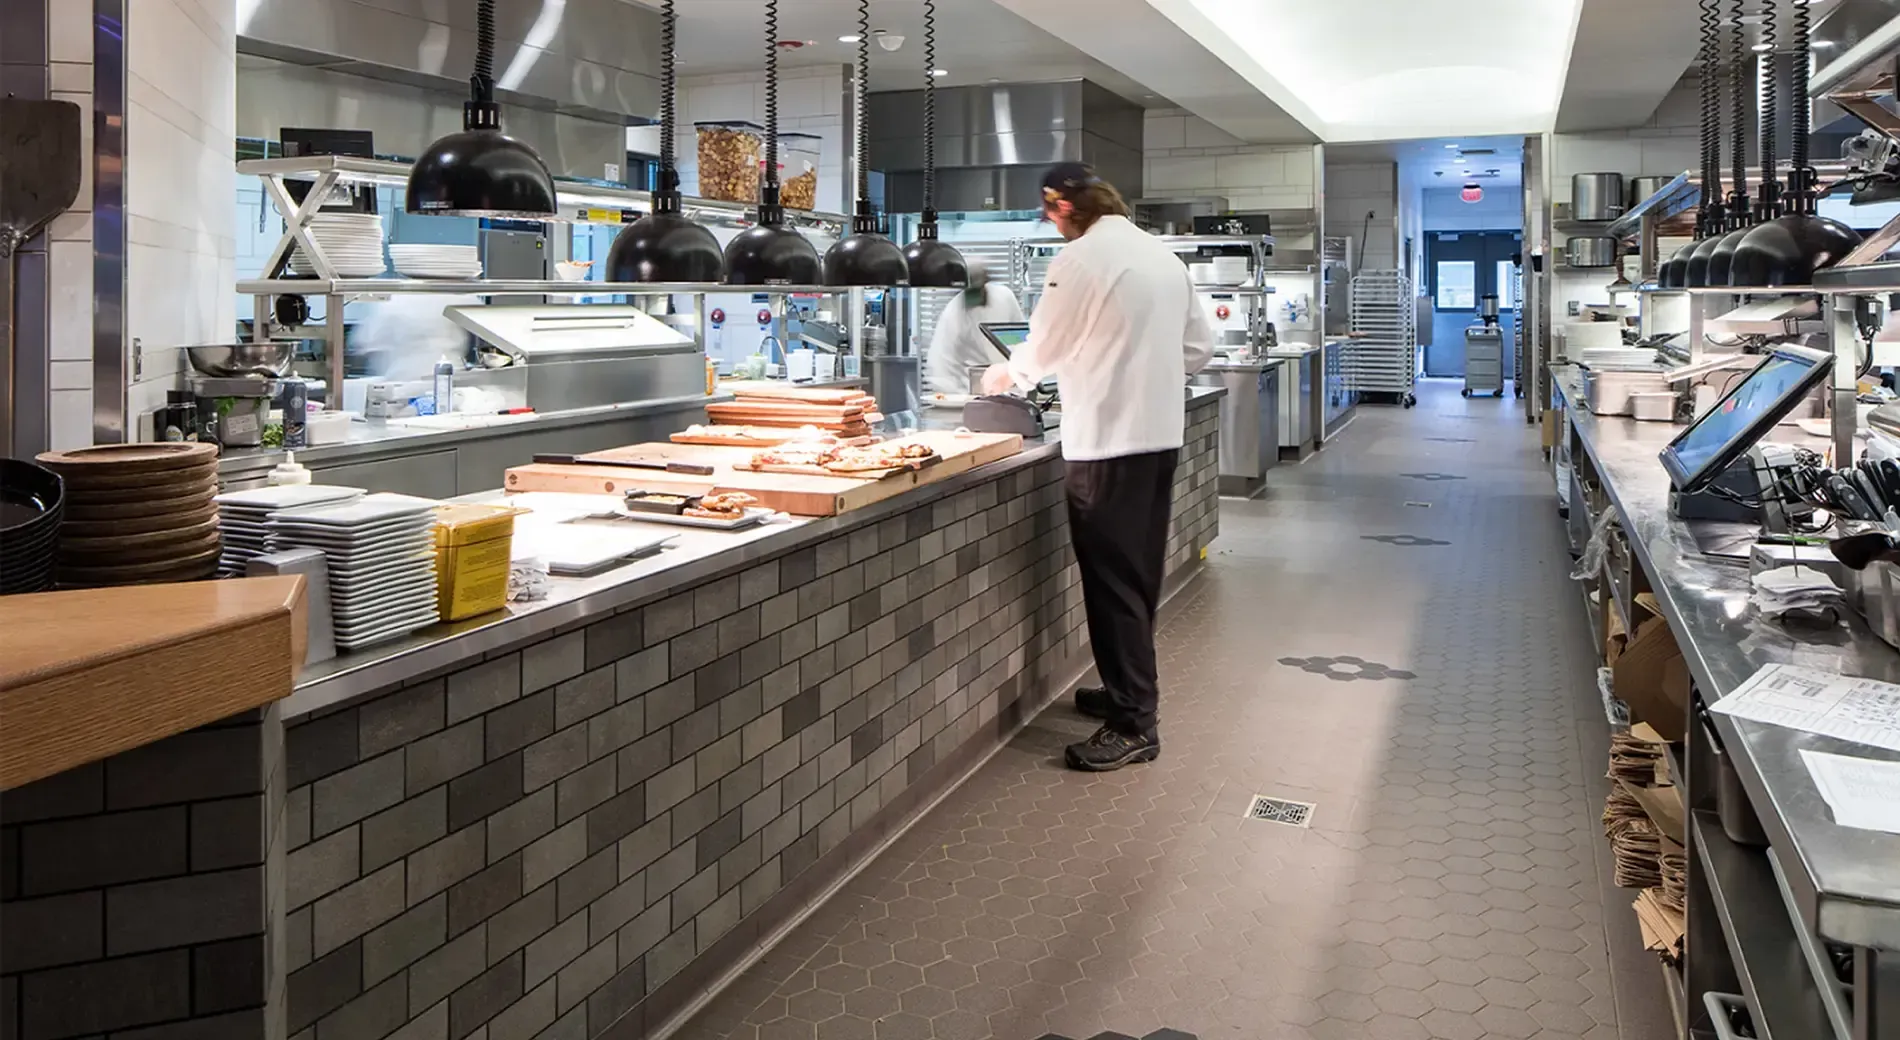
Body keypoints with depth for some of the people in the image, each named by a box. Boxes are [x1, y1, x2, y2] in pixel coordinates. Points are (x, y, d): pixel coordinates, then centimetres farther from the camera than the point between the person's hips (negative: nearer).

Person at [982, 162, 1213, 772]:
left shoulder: (1083, 257, -11)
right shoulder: (1162, 255, 13)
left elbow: (1044, 348, -2)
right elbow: (1198, 348, 15)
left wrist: (1006, 374, 18)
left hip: (1107, 442, -8)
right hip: (1160, 434, 8)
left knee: (1114, 582, -3)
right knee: (1139, 576, 16)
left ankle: (1134, 725, 1)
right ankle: (1129, 691, 28)